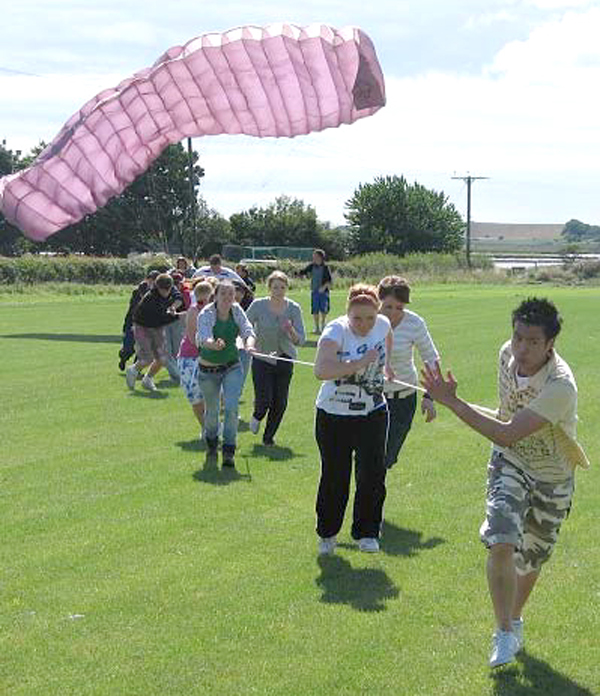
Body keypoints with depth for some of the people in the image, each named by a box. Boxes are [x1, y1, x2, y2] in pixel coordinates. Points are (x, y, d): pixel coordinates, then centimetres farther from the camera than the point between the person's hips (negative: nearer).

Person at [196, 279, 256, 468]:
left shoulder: (237, 311, -6)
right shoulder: (206, 314, -18)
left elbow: (248, 331, -14)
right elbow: (204, 337, -34)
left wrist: (249, 344, -37)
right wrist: (214, 344, -57)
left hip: (232, 367, 2)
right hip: (208, 370, -2)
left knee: (232, 408, -14)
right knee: (212, 410, 13)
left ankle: (229, 451, -7)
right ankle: (211, 439, 44)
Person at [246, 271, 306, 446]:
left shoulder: (294, 308, -6)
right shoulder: (258, 305, -10)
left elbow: (301, 340, -8)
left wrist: (291, 331, -27)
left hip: (285, 360, 2)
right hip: (262, 359, -2)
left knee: (280, 403, 2)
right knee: (264, 400, -10)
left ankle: (269, 436, 25)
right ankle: (257, 417, 27)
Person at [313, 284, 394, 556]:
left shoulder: (383, 324, -6)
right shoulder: (336, 331, -22)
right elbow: (320, 371, -39)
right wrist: (360, 363, -39)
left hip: (373, 413, 3)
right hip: (334, 415, -3)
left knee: (372, 475, -5)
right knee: (334, 478, 5)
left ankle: (367, 533, 10)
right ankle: (327, 534, 25)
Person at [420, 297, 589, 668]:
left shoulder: (561, 387, -35)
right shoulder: (508, 353, -14)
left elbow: (508, 435, -38)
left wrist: (451, 401, -38)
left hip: (551, 478, -3)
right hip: (510, 464, 3)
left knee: (531, 560, 14)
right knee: (501, 543, -19)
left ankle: (515, 620, 41)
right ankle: (505, 634, -8)